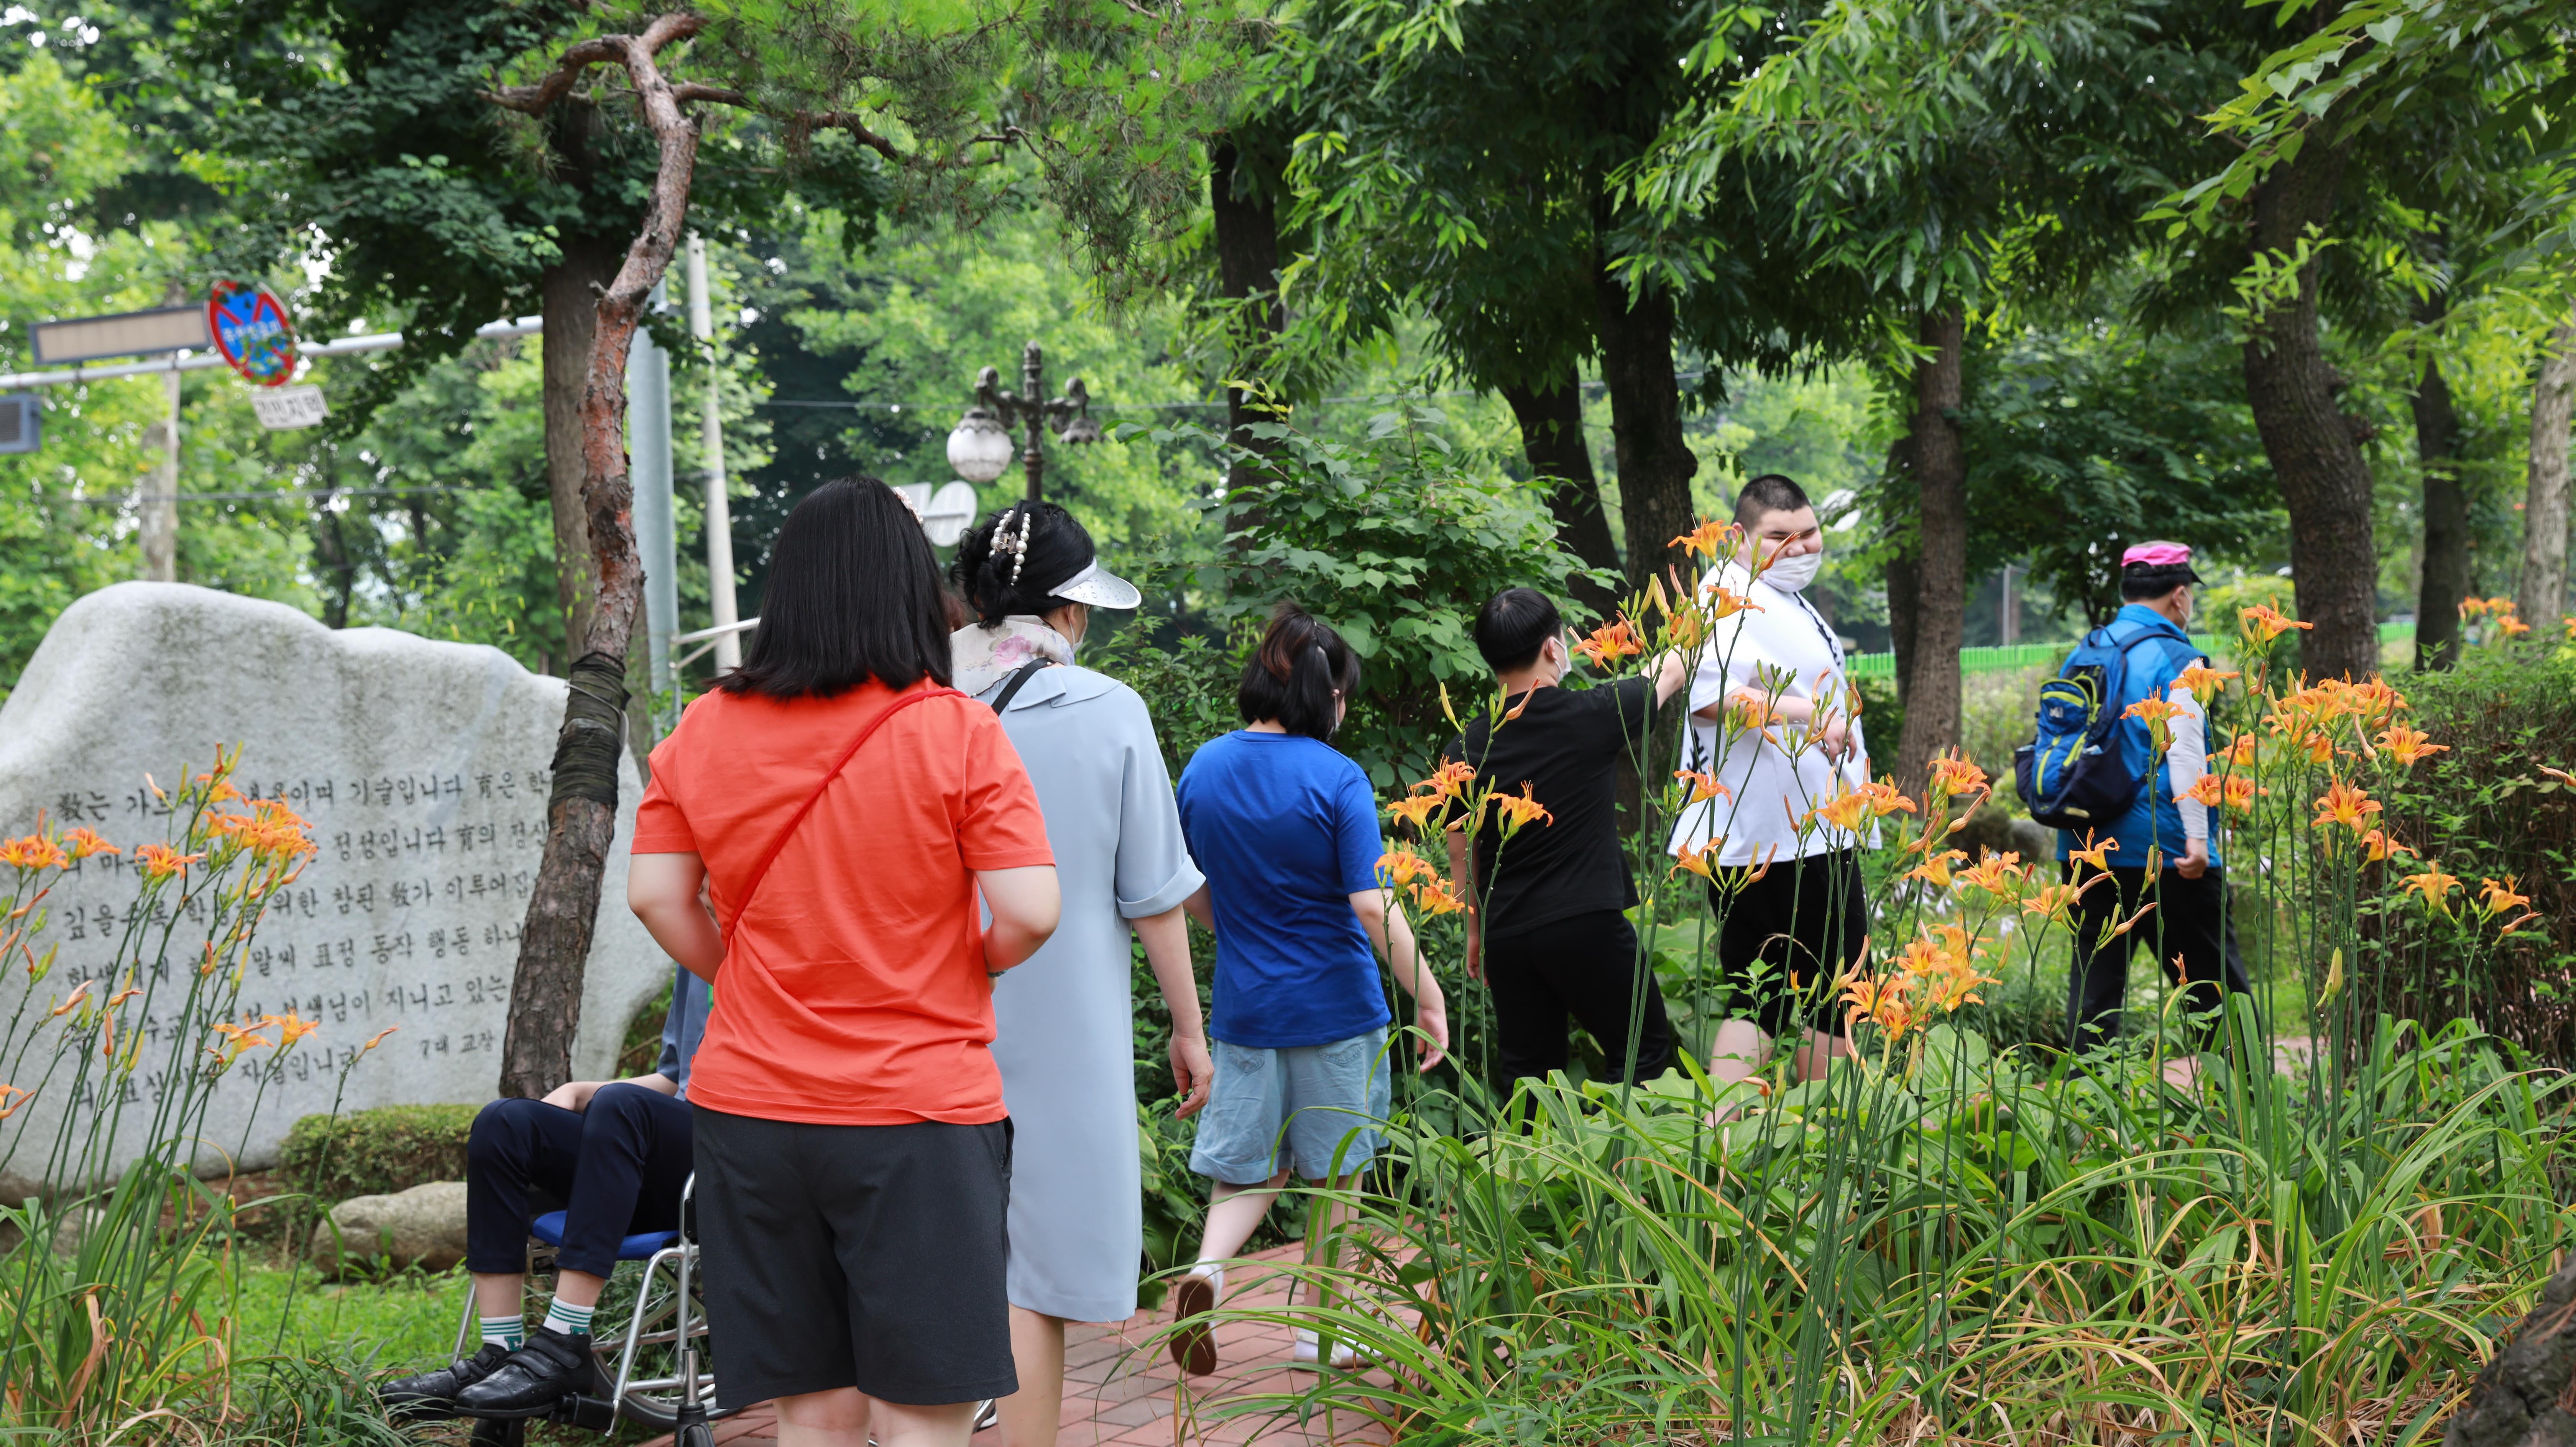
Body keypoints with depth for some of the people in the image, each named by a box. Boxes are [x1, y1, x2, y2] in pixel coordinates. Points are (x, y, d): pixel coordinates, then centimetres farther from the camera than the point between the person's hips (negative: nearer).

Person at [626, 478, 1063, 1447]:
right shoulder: (955, 732, -9)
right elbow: (1029, 912, -12)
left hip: (749, 1110, 4)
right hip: (919, 1115, -4)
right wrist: (969, 967, 7)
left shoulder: (704, 731, 2)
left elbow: (656, 896, 4)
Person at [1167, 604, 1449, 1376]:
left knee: (1249, 1166, 14)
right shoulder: (1336, 779, -15)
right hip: (1335, 1005, -4)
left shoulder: (1203, 769, 0)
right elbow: (1373, 907, -19)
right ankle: (1320, 1329, 20)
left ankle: (1207, 1265, -13)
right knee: (1334, 1174, 12)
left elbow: (1191, 895, 9)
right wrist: (1429, 999, -12)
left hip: (1245, 1005, 4)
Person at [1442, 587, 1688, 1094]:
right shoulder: (1591, 717, -9)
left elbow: (1462, 856, 10)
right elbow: (1672, 672, 10)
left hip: (1507, 936, 4)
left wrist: (1475, 931, 24)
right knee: (1646, 1055, 10)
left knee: (1528, 1077, 10)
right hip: (1588, 928, -4)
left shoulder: (1466, 751, 1)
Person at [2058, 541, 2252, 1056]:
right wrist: (2197, 838, -18)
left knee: (2094, 980, 7)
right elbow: (2184, 751, -16)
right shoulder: (2175, 657, -7)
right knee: (2212, 979, 1)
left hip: (2084, 849, 6)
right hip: (2161, 850, -6)